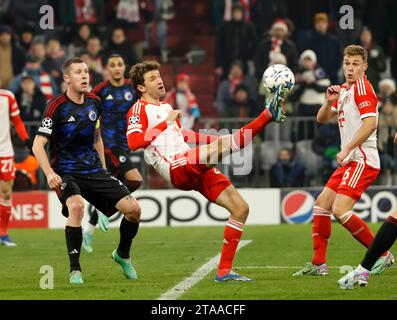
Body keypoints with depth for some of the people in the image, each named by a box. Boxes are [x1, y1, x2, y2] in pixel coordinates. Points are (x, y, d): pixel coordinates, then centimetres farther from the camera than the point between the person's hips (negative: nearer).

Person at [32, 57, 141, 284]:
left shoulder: (94, 102, 5)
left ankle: (122, 255, 23)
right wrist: (50, 173, -29)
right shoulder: (57, 107, -12)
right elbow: (38, 145, -14)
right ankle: (75, 269, -23)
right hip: (66, 172, -5)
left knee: (133, 209, -7)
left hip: (94, 170, 5)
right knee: (76, 206, -36)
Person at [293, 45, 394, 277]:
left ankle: (382, 255, -10)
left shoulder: (362, 87, -10)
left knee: (340, 210, -19)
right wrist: (329, 101, 0)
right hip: (349, 161, 10)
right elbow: (322, 119, 21)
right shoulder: (343, 90, 18)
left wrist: (346, 149, -20)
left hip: (363, 160, -10)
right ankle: (319, 263, 15)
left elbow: (370, 123, -21)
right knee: (321, 205, 9)